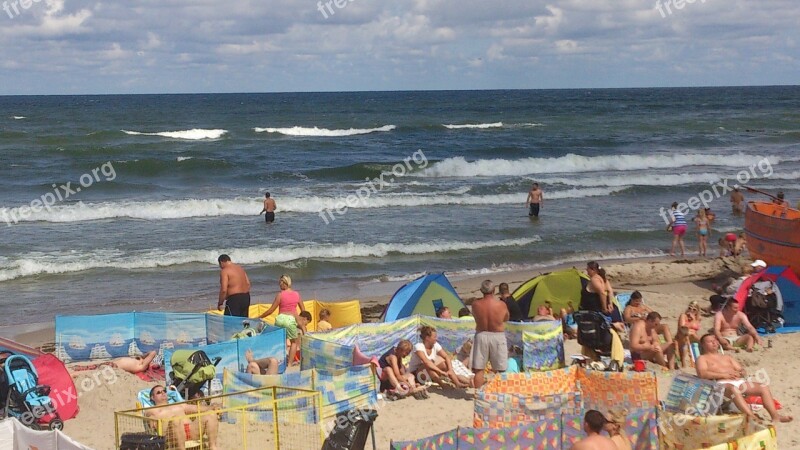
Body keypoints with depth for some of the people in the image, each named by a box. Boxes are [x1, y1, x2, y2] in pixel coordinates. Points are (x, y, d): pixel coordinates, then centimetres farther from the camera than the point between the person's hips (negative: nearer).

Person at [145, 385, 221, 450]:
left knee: (211, 415, -16)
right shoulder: (152, 410, 23)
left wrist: (210, 407, 7)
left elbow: (196, 408, 25)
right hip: (172, 433, -5)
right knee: (176, 420, -39)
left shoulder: (179, 406, 37)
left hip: (191, 429, 5)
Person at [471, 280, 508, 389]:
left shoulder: (476, 304, -10)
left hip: (481, 335, 1)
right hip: (497, 336, -1)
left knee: (478, 369, 9)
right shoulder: (501, 305, -11)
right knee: (499, 370, 10)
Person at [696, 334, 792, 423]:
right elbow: (702, 374, -6)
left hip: (739, 381, 7)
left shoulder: (727, 357, 32)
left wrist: (740, 373, -2)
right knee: (734, 389, -42)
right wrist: (724, 375, -13)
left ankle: (775, 415, -30)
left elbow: (742, 371, 25)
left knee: (764, 387, -16)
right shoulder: (702, 358, 14)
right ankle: (752, 418, -55)